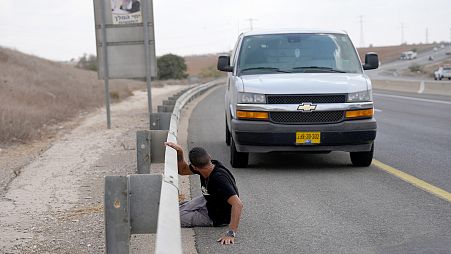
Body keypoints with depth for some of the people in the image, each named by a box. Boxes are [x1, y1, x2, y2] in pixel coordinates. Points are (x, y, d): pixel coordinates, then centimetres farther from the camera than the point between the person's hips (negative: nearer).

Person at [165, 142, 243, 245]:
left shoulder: (219, 179, -40)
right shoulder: (210, 165, -15)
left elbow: (238, 204, -47)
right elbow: (183, 170, 2)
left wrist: (231, 233, -49)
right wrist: (179, 152, -16)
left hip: (218, 217, -8)